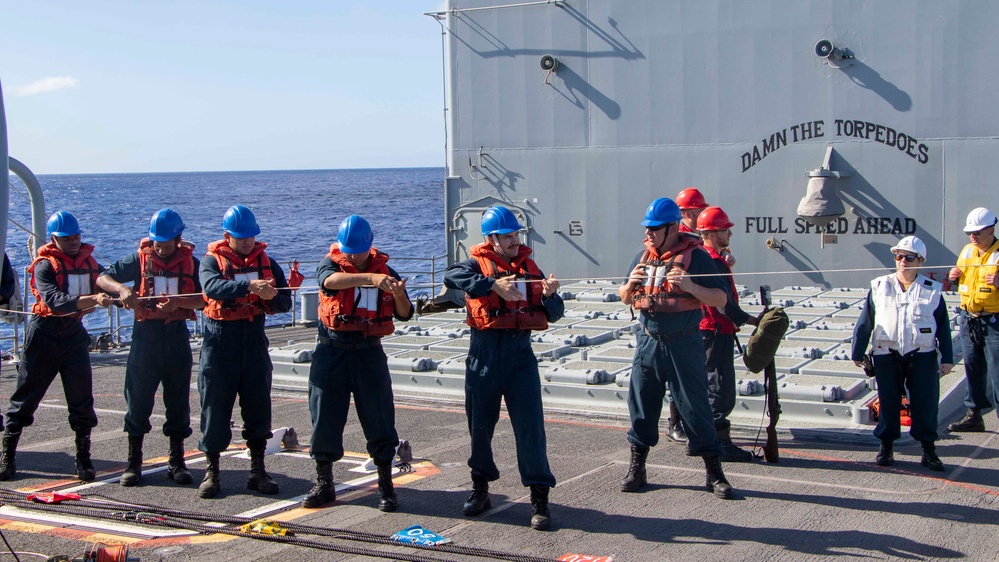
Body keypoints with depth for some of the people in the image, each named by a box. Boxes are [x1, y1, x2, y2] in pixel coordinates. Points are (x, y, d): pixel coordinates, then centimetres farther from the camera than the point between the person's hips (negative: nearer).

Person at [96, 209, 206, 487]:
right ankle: (134, 461, 11)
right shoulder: (139, 259, 3)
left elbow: (207, 299, -7)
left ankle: (177, 461, 16)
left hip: (177, 334, 1)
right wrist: (122, 289, -20)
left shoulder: (191, 263, 2)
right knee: (138, 398, 1)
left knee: (178, 401, 5)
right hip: (146, 332, 0)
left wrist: (179, 302, -23)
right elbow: (102, 278, 0)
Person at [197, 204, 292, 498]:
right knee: (215, 407, 0)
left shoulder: (266, 262, 9)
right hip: (220, 338, -3)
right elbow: (212, 287, -24)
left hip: (254, 336, 3)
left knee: (258, 405, 4)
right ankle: (211, 471, 12)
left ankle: (257, 471, 14)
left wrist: (270, 297, -17)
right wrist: (249, 285, -37)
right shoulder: (212, 260, -1)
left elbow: (285, 301, 6)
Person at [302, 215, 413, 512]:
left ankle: (386, 487, 10)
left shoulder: (385, 270, 4)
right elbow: (330, 280, -28)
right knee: (325, 419, 4)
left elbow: (404, 314, 2)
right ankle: (324, 484, 19)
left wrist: (399, 295, -20)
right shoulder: (331, 263, -2)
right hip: (332, 352, -1)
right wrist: (369, 278, -43)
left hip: (370, 353, 1)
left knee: (380, 420, 0)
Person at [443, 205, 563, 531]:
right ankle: (480, 489, 27)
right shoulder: (479, 265, 1)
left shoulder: (529, 268, 12)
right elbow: (451, 277, -23)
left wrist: (550, 295, -10)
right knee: (480, 422, 9)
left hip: (520, 352, 2)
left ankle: (539, 499, 0)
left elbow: (553, 314, 11)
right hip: (484, 351, -1)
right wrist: (493, 284, -31)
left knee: (530, 424, -5)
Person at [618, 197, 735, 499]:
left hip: (684, 344, -5)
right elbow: (624, 298, 19)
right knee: (641, 404, 8)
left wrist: (691, 287, -24)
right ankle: (636, 468, 20)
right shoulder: (643, 256, 10)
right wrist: (630, 285, -4)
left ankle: (714, 472, 9)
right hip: (648, 342, 5)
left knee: (694, 405, -1)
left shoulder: (695, 255, -6)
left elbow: (720, 299, -8)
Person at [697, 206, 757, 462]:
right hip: (717, 332, -10)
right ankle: (722, 444, -3)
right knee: (721, 389, -6)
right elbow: (724, 304, -21)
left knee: (706, 387, 16)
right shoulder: (714, 262, -19)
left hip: (703, 330, 10)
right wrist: (753, 321, -15)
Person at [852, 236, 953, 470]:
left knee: (925, 402, 0)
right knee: (888, 402, 6)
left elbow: (943, 327, 5)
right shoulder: (879, 287, 3)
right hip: (887, 355, 1)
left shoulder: (932, 290, 3)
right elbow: (865, 322, 6)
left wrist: (947, 358, 0)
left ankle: (928, 448, 11)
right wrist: (857, 352, 5)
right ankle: (886, 445, 18)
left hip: (923, 356, 0)